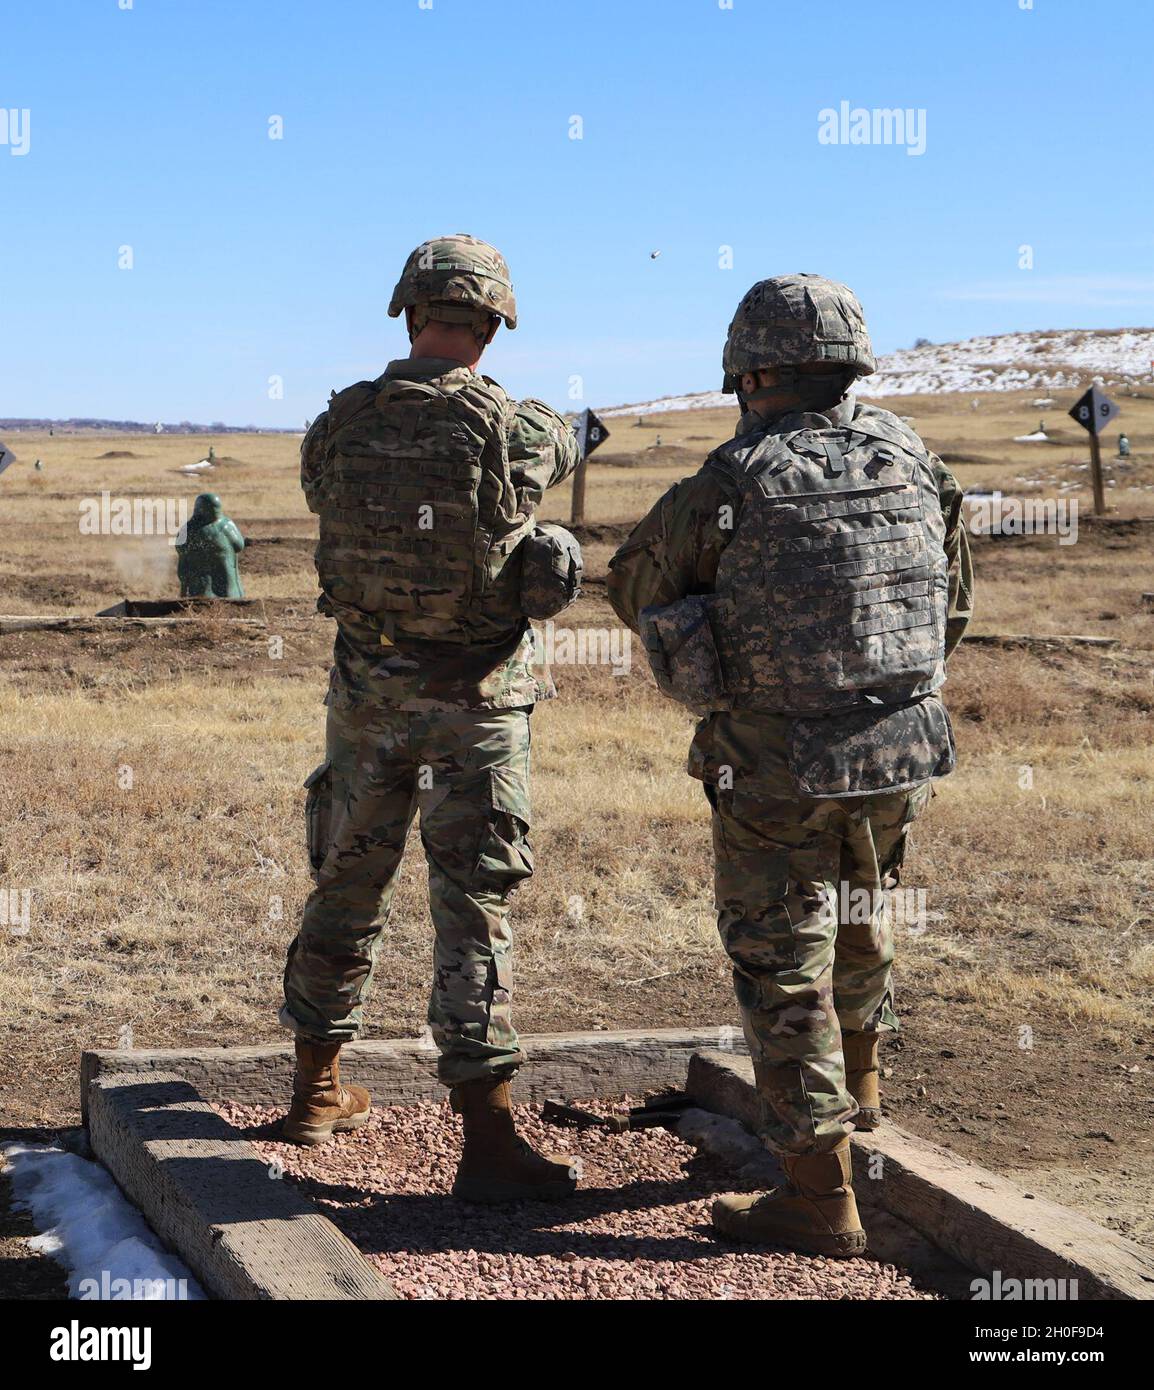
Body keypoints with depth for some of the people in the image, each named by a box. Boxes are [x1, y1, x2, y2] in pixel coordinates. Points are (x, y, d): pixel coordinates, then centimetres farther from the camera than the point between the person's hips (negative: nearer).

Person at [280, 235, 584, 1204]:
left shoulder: (341, 426, -5)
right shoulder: (521, 432, -13)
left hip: (367, 688, 4)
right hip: (478, 698, -3)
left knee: (348, 886, 19)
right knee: (475, 908, -1)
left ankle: (319, 1089, 32)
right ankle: (488, 1140, -1)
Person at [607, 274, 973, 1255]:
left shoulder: (729, 486, -13)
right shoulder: (910, 457, -1)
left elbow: (637, 592, 4)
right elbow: (951, 599, 13)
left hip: (777, 765, -5)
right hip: (903, 747, 5)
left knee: (784, 964, 3)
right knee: (861, 909, 28)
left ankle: (822, 1200, 5)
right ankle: (858, 1084, 49)